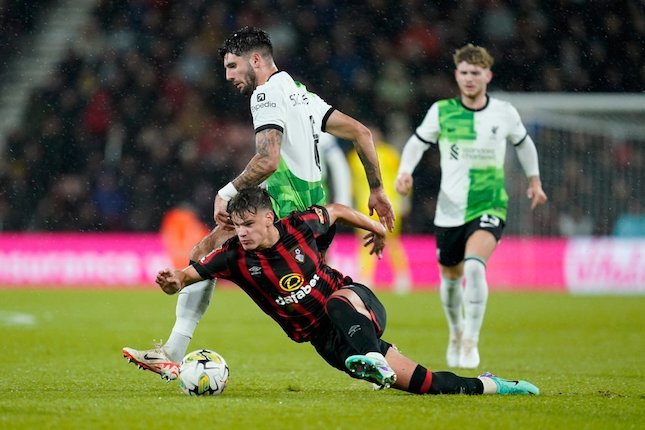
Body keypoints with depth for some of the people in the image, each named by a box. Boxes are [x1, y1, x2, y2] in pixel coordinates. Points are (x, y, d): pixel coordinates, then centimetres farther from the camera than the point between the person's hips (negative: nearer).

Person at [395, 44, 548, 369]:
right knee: (451, 276, 13)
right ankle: (456, 334, 42)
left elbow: (523, 144, 20)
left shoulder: (504, 113, 1)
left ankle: (472, 341, -15)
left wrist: (534, 181, 25)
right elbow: (417, 142, 9)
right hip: (450, 210, 2)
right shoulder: (442, 112, -2)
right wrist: (405, 171, -9)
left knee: (474, 267, -26)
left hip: (489, 208, -2)